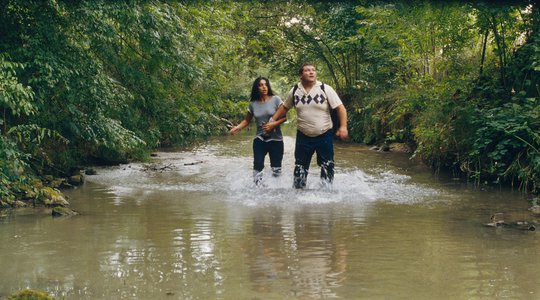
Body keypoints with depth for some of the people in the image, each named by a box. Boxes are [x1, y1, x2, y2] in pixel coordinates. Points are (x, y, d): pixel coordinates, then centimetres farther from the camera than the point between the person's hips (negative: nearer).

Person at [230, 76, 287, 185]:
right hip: (259, 139, 2)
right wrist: (238, 127, -7)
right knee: (258, 165, -10)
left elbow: (284, 117, -7)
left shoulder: (275, 100, -7)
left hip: (275, 139, -2)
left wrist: (274, 124, -22)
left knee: (276, 170, 0)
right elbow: (247, 120, 11)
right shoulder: (253, 104, 2)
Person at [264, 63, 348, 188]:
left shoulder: (325, 89, -9)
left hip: (324, 136, -2)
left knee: (327, 167, 4)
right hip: (303, 136, 2)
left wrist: (343, 127, -20)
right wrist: (272, 121, 13)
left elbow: (340, 108, -10)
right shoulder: (295, 91, 1)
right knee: (300, 167, 9)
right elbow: (284, 107, 16)